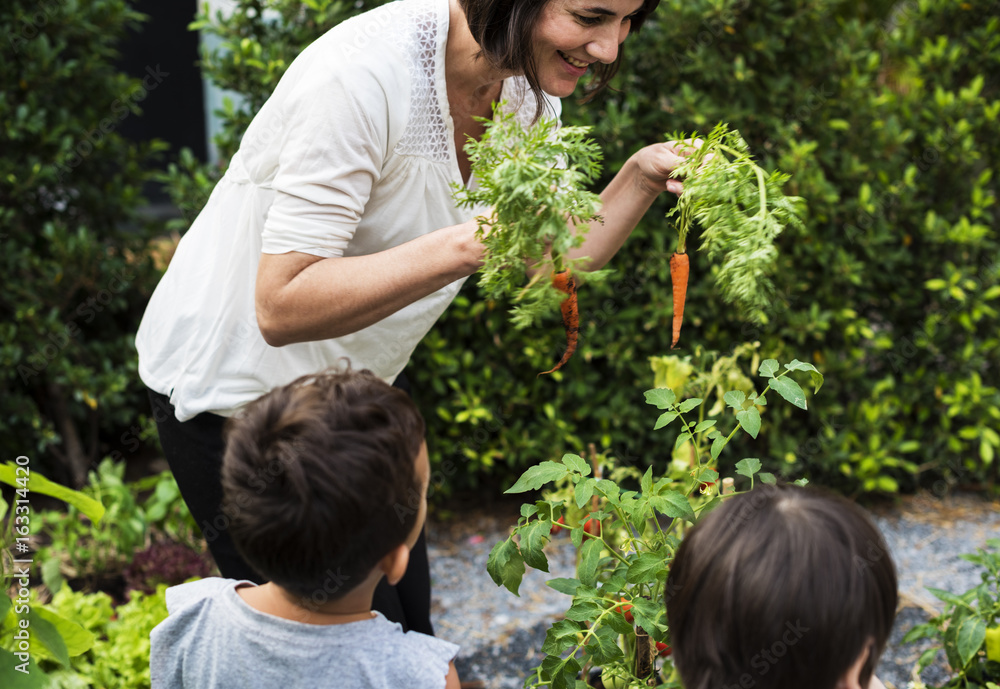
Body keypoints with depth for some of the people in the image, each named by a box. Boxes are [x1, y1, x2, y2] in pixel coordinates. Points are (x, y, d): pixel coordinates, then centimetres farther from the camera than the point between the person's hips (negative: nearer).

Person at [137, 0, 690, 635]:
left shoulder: (530, 81, -8)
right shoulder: (363, 75, -33)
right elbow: (281, 308, -34)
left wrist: (642, 178, -17)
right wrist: (467, 245, -42)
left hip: (358, 372, 7)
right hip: (234, 395, -7)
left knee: (410, 628, 14)